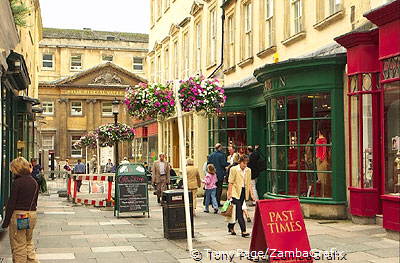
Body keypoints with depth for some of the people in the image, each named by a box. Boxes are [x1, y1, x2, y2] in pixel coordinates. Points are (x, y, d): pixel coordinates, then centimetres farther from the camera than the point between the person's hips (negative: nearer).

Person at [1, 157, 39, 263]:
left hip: (18, 215, -7)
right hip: (32, 214, 7)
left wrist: (6, 221, -8)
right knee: (29, 242, 21)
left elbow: (11, 203, -13)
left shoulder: (17, 182, -14)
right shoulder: (34, 182, 6)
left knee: (18, 246, 4)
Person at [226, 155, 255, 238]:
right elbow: (231, 182, -7)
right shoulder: (234, 169, -6)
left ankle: (231, 227, 27)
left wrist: (251, 193, 6)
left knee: (237, 211, 11)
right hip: (235, 192, -5)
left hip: (243, 192, 6)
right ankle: (243, 231, -13)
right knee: (239, 211, -9)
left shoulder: (248, 170, 9)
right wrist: (229, 194, -10)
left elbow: (249, 183, 12)